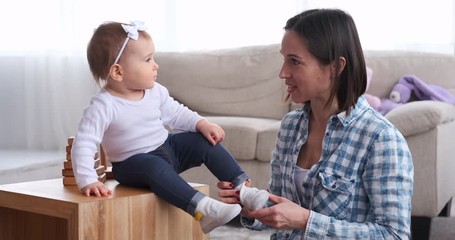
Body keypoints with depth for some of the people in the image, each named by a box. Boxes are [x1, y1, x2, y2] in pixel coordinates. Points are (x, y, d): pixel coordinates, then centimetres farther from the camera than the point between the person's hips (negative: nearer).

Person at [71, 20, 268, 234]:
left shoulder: (155, 91, -4)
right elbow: (83, 145, -26)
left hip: (166, 147, 7)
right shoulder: (103, 106, -23)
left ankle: (242, 187, -2)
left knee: (206, 141, -5)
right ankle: (201, 209, -47)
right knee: (155, 167, -38)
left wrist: (202, 124, -4)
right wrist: (87, 181, -36)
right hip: (133, 162, -7)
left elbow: (175, 113, 12)